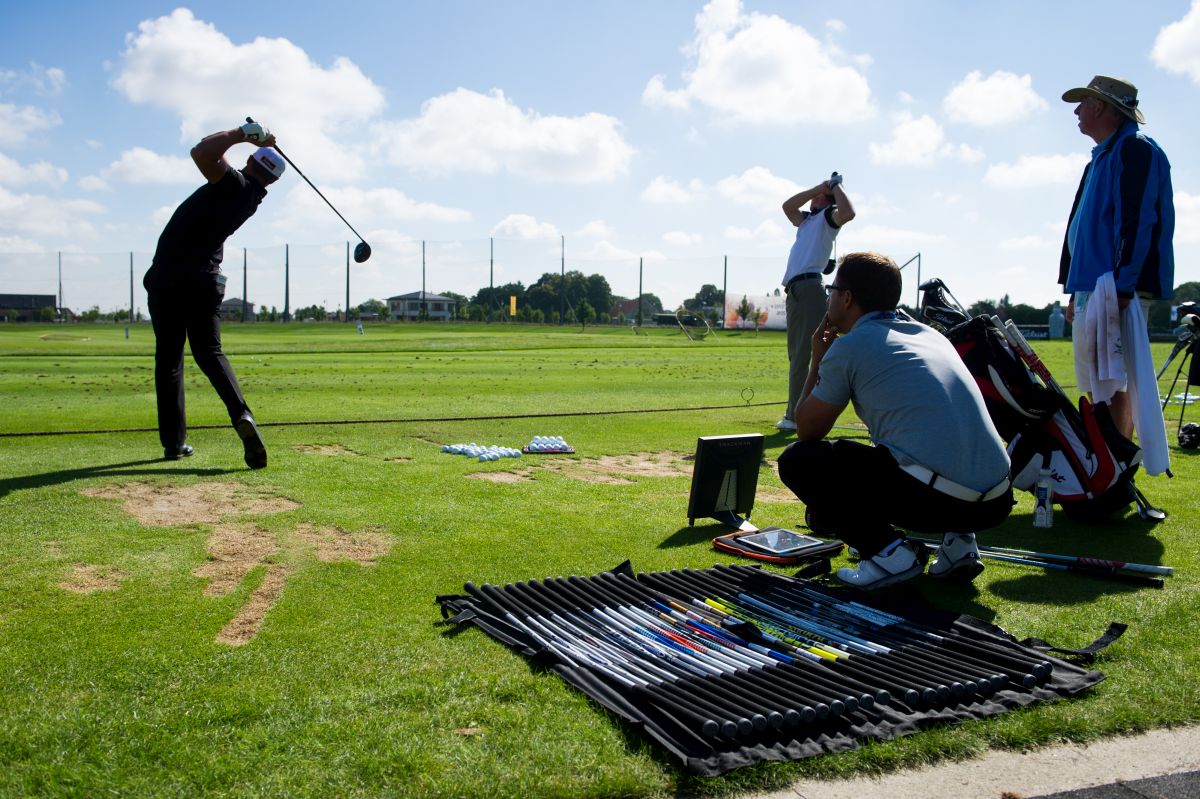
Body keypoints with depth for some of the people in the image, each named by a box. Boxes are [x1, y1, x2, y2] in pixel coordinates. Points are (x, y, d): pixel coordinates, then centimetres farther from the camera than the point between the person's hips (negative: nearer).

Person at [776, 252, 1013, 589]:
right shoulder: (931, 335, 21)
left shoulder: (849, 347, 1)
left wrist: (817, 360, 23)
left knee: (797, 461, 7)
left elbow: (806, 431, 12)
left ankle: (886, 550, -6)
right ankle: (957, 538, 14)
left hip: (933, 498, -7)